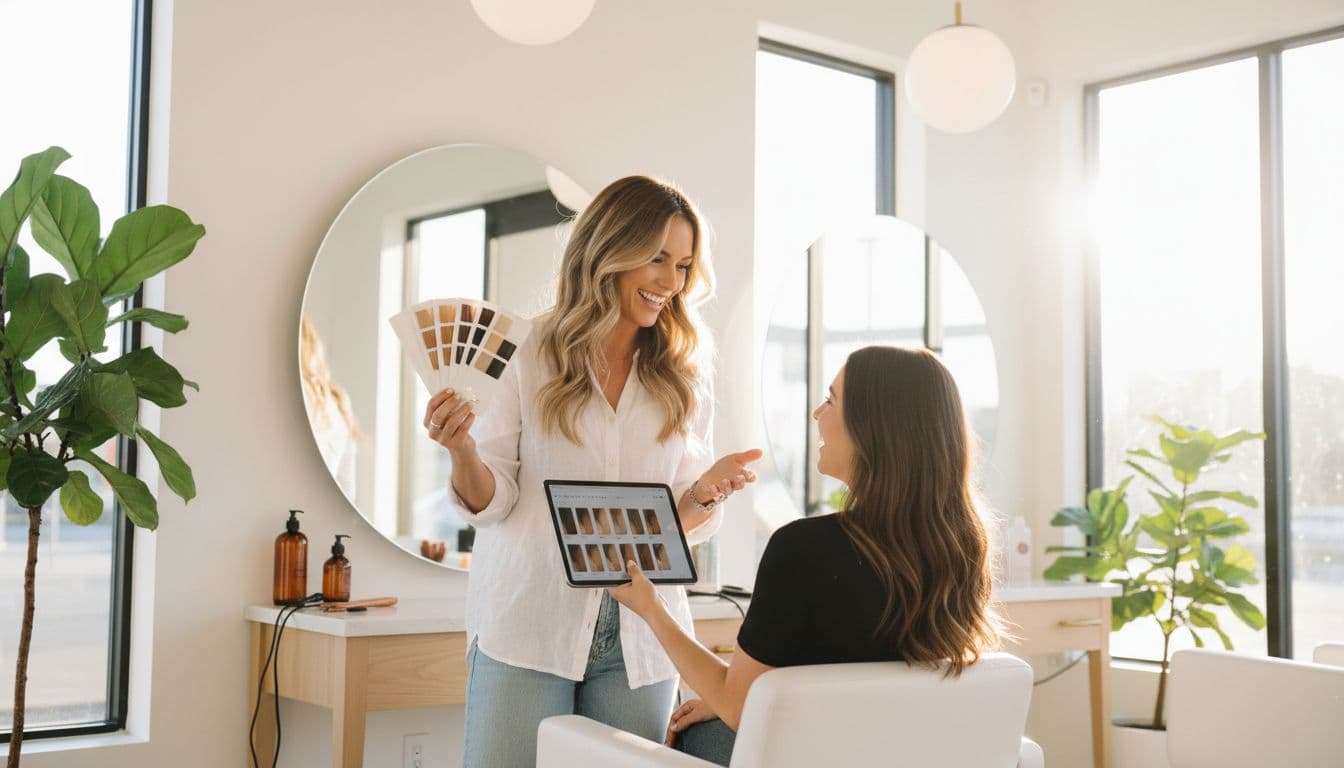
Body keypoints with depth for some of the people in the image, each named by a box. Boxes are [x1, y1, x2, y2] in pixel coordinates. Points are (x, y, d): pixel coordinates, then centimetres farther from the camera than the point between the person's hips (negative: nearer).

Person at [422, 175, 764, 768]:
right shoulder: (530, 358, -2)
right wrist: (462, 452, -21)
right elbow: (490, 504, -2)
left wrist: (706, 491, -12)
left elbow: (681, 524, 9)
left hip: (638, 641, 3)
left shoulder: (684, 379, 7)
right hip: (527, 630, -2)